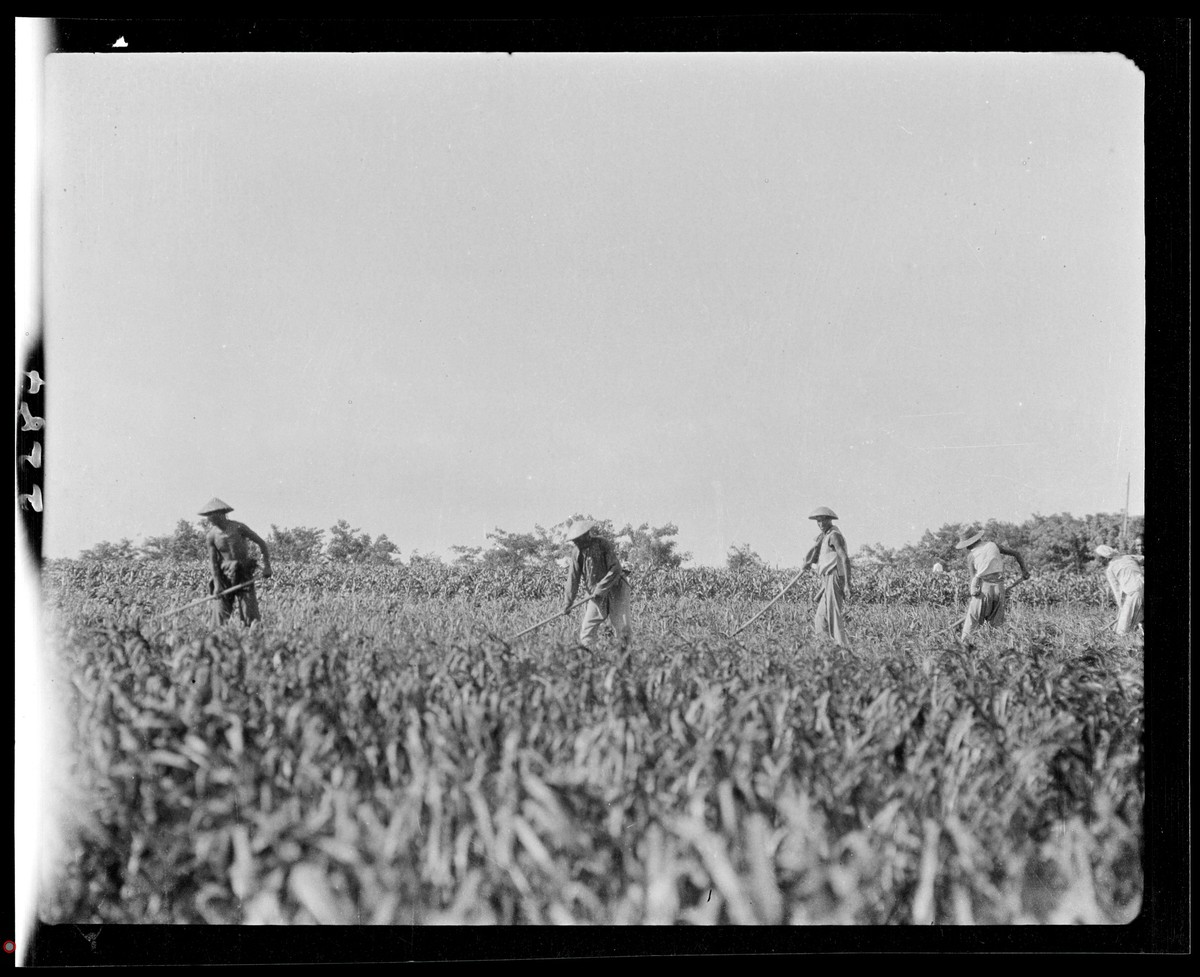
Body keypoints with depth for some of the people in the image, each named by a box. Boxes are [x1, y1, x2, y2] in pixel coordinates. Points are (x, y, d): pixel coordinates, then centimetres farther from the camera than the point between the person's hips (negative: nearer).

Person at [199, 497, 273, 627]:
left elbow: (261, 542, 0)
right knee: (220, 614, -7)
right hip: (224, 576, 2)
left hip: (244, 576, -2)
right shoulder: (211, 536, -2)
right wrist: (217, 584, -13)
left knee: (250, 614, -9)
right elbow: (213, 561, -2)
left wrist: (267, 566, -5)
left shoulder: (239, 528, -8)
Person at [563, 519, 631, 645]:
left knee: (622, 628, -12)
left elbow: (615, 569, -20)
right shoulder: (577, 552, -4)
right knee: (586, 629, -4)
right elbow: (573, 578, -1)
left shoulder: (603, 544, -16)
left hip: (615, 588, -4)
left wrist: (601, 589, -22)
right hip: (597, 596, 4)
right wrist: (568, 602, -5)